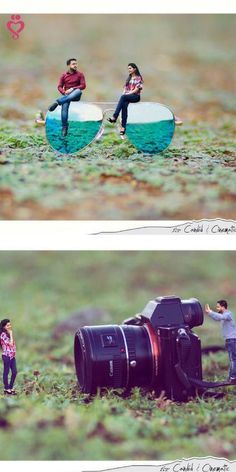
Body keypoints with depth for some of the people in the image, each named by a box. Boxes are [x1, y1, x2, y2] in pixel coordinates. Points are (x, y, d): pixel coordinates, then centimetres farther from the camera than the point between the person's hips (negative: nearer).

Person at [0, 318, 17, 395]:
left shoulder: (8, 334, 13)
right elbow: (10, 343, -19)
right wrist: (11, 334, -13)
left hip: (12, 356, 8)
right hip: (7, 356, -8)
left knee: (14, 372, 9)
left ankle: (10, 388, 20)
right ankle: (6, 389, 9)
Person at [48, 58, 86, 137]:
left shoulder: (80, 74, 3)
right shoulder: (64, 75, 7)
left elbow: (83, 86, -5)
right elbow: (59, 87, 7)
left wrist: (72, 89, -17)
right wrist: (64, 92, -15)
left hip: (75, 95, -1)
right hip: (66, 95, 1)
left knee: (78, 91, -37)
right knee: (64, 107, -30)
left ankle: (57, 102, -43)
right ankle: (64, 128, -26)